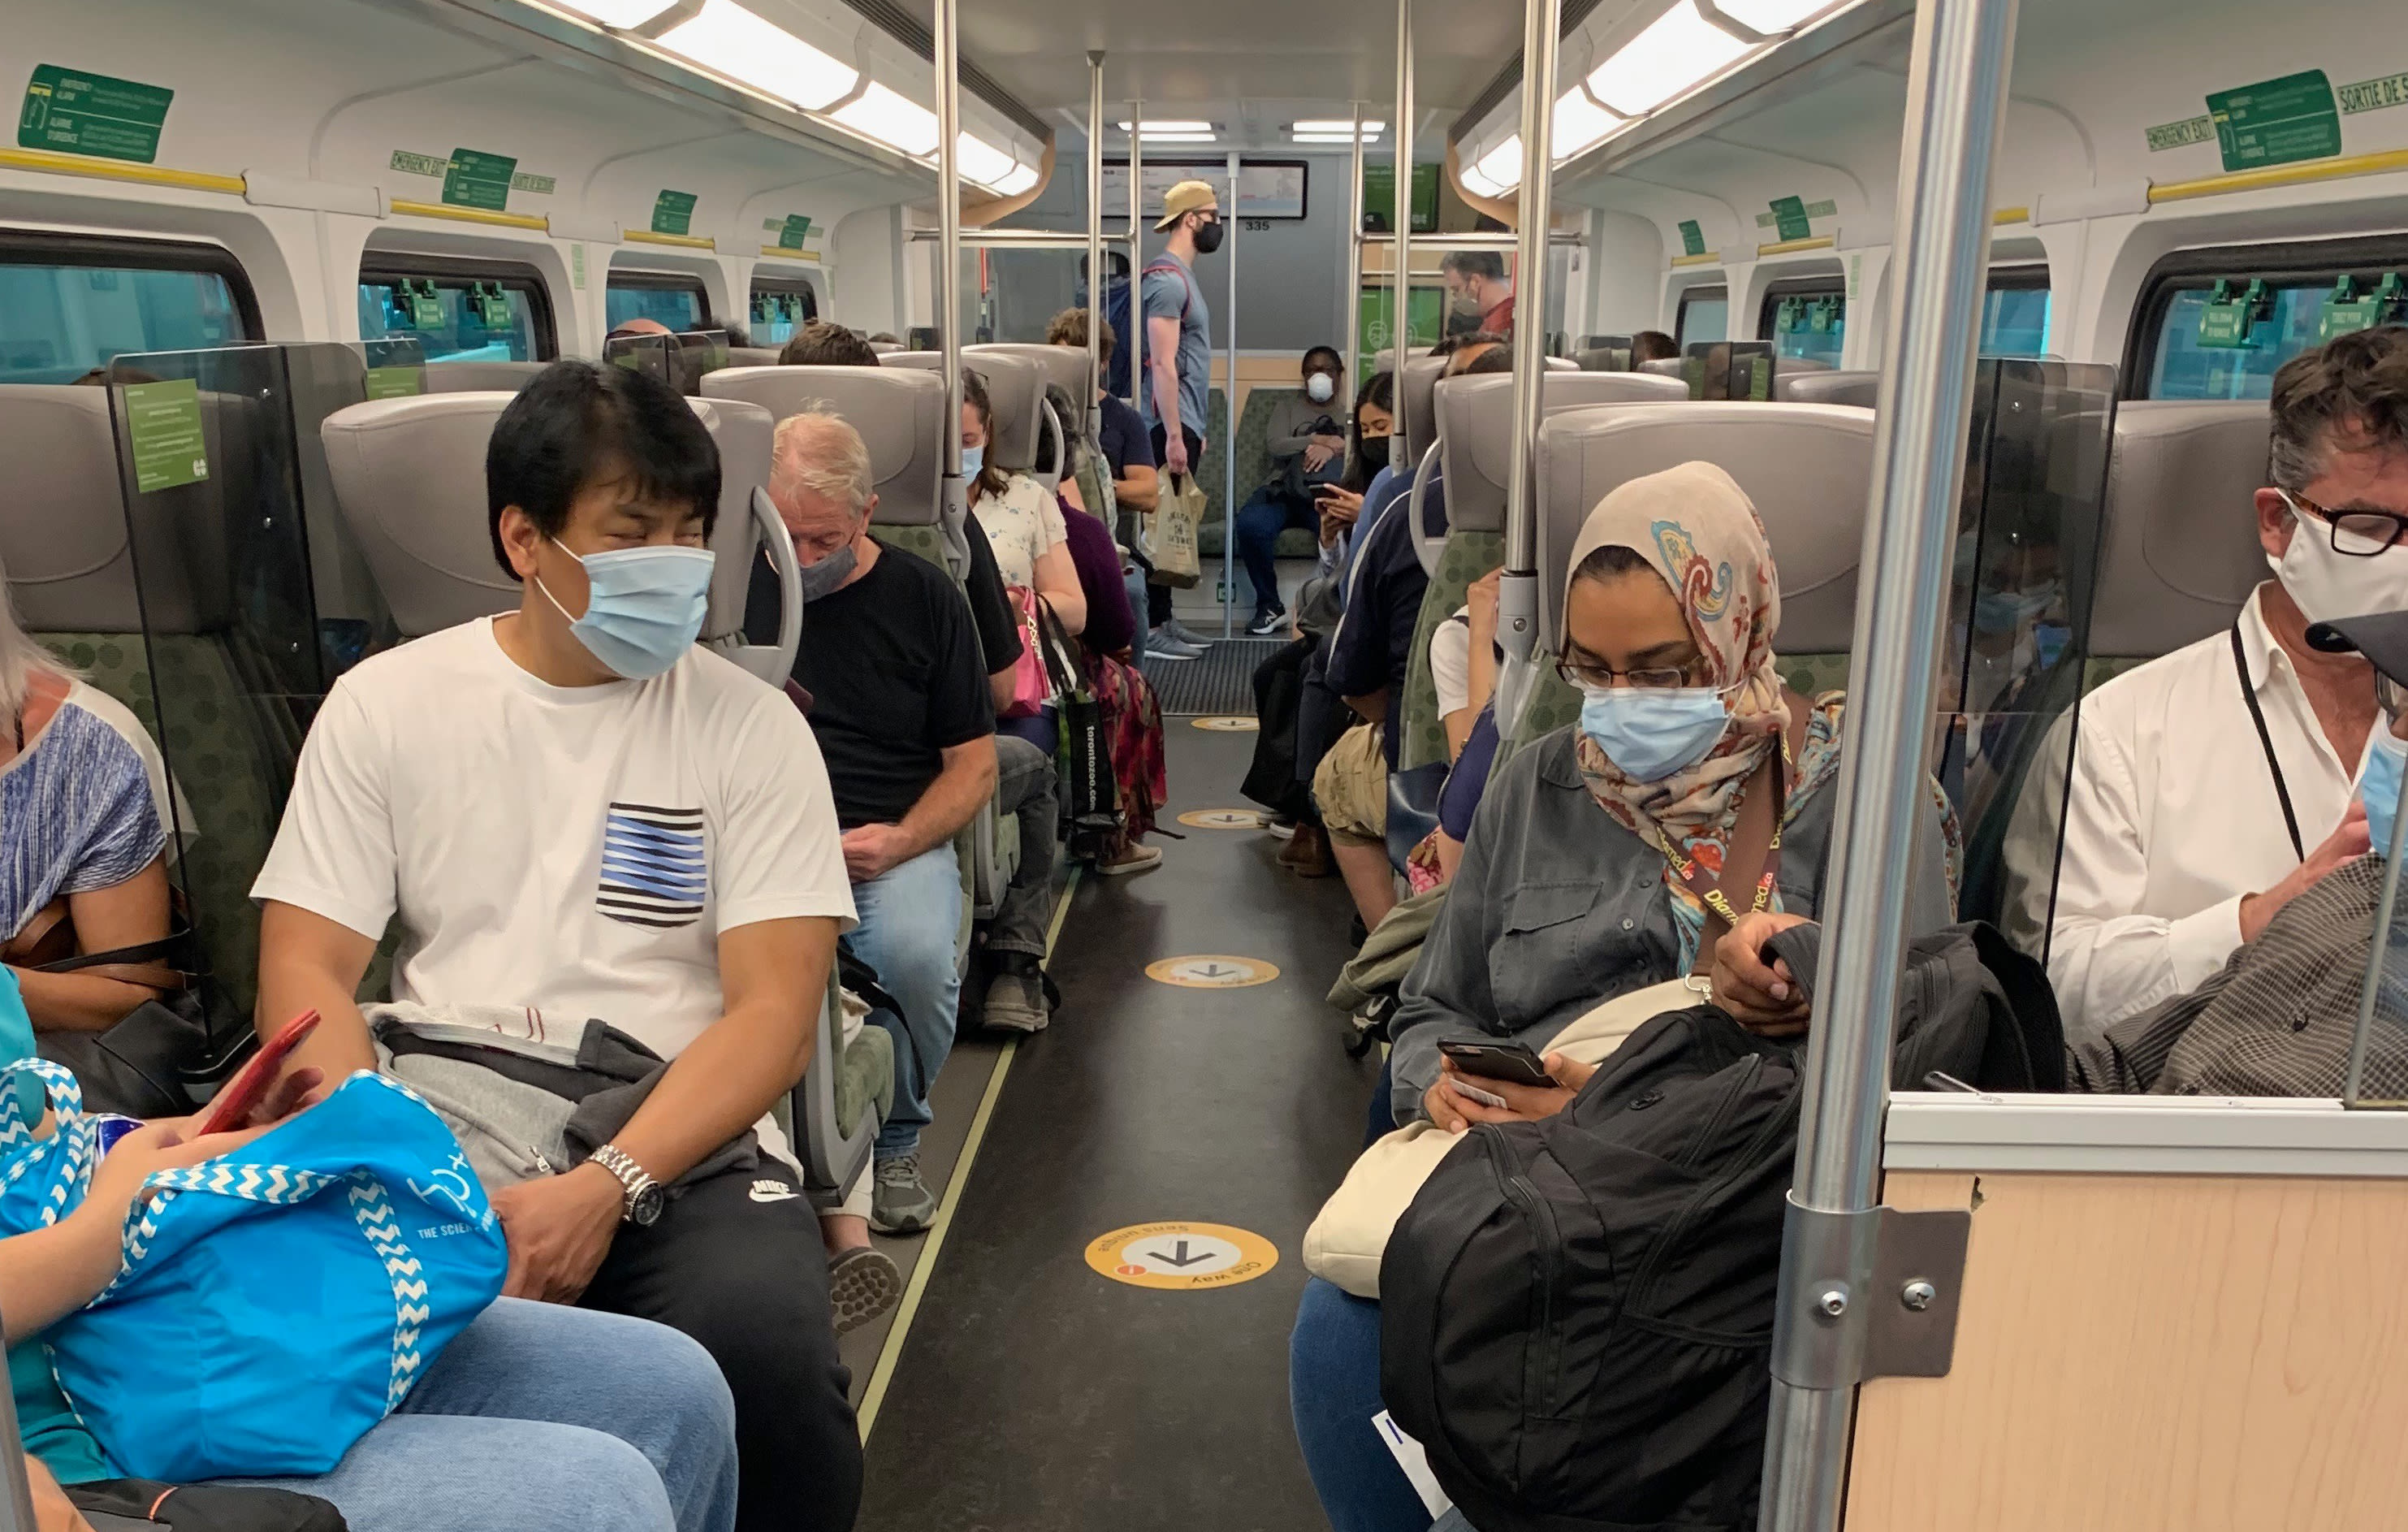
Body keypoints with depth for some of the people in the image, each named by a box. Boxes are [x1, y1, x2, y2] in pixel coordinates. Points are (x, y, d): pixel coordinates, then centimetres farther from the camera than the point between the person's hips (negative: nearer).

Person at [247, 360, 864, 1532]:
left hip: (681, 1149, -1)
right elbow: (306, 971, 3)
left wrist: (606, 1187, -19)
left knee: (767, 1350, -31)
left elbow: (775, 1007, -4)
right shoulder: (384, 705, 8)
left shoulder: (752, 728, 3)